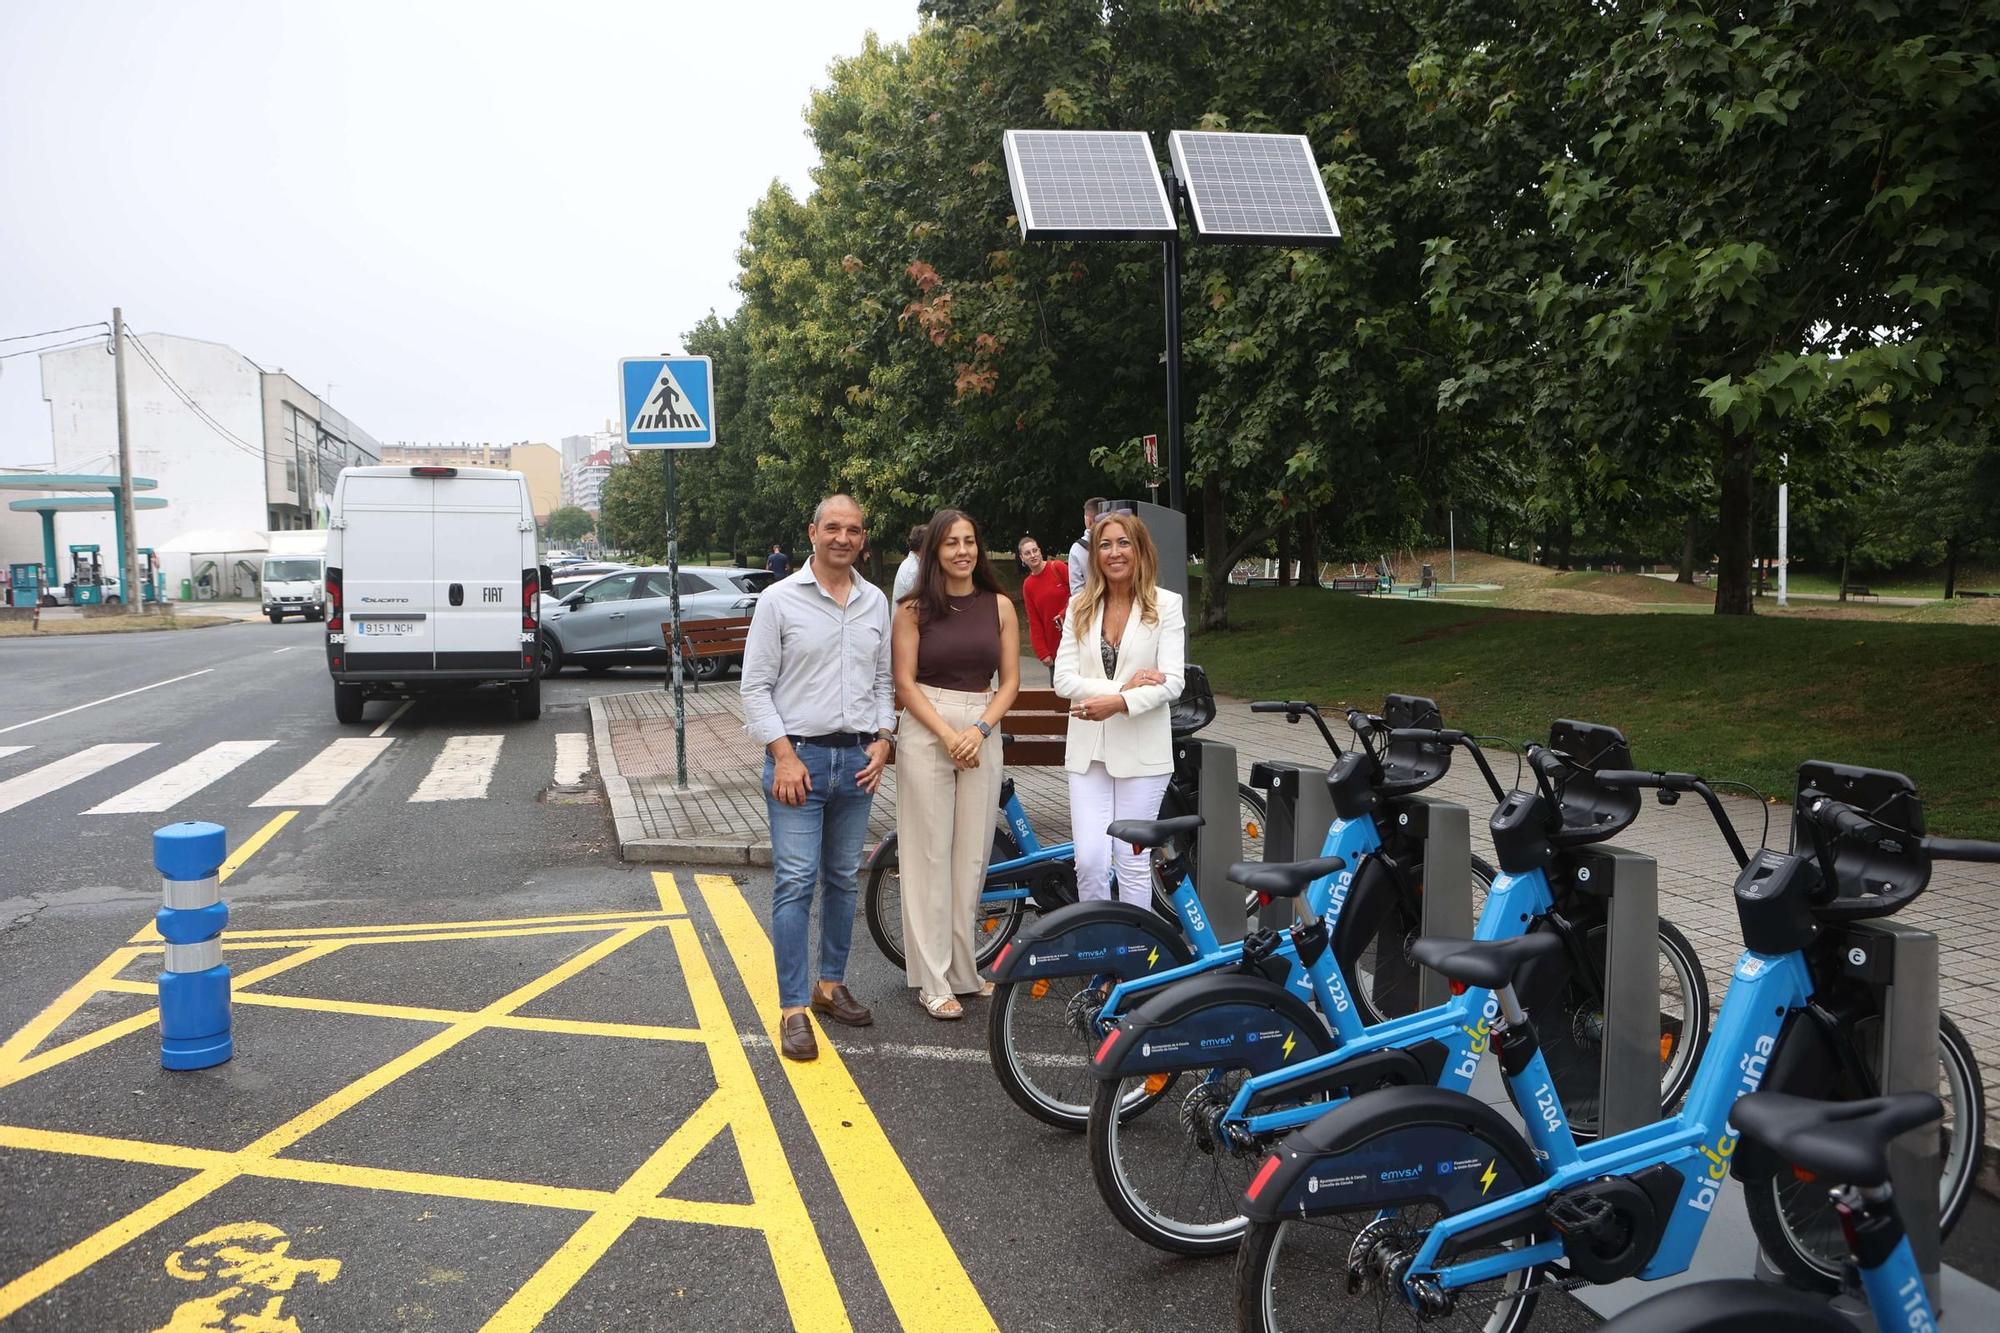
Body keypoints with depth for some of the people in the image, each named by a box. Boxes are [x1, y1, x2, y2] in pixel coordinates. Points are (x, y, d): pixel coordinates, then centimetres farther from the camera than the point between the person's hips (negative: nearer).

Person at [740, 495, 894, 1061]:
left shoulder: (876, 602, 10)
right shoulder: (779, 599, -4)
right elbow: (756, 686, -6)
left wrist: (881, 741, 2)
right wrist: (784, 755, -14)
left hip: (858, 760, 5)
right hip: (799, 757, -5)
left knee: (842, 880, 13)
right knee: (796, 883, -6)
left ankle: (830, 986, 27)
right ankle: (793, 1009, -1)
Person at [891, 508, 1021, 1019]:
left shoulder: (999, 606, 6)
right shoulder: (914, 609, -1)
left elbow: (1010, 681, 5)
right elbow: (905, 684, -4)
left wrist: (979, 729, -10)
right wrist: (948, 735, -13)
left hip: (982, 732, 3)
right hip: (925, 732, -3)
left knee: (972, 855, 7)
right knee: (929, 854, 0)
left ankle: (963, 968, 20)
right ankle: (933, 980, 7)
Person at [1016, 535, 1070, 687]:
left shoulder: (1058, 567, -3)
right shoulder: (1027, 586, 7)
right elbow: (1034, 622, 6)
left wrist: (1065, 613, -19)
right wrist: (1042, 653, -1)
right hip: (1053, 645, 3)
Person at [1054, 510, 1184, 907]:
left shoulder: (1166, 604, 0)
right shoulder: (1079, 607, 8)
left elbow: (1172, 682, -9)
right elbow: (1063, 680, -1)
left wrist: (1118, 702, -24)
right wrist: (1123, 686, -15)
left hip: (1141, 750, -2)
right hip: (1088, 750, 2)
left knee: (1133, 862, 4)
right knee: (1090, 860, -2)